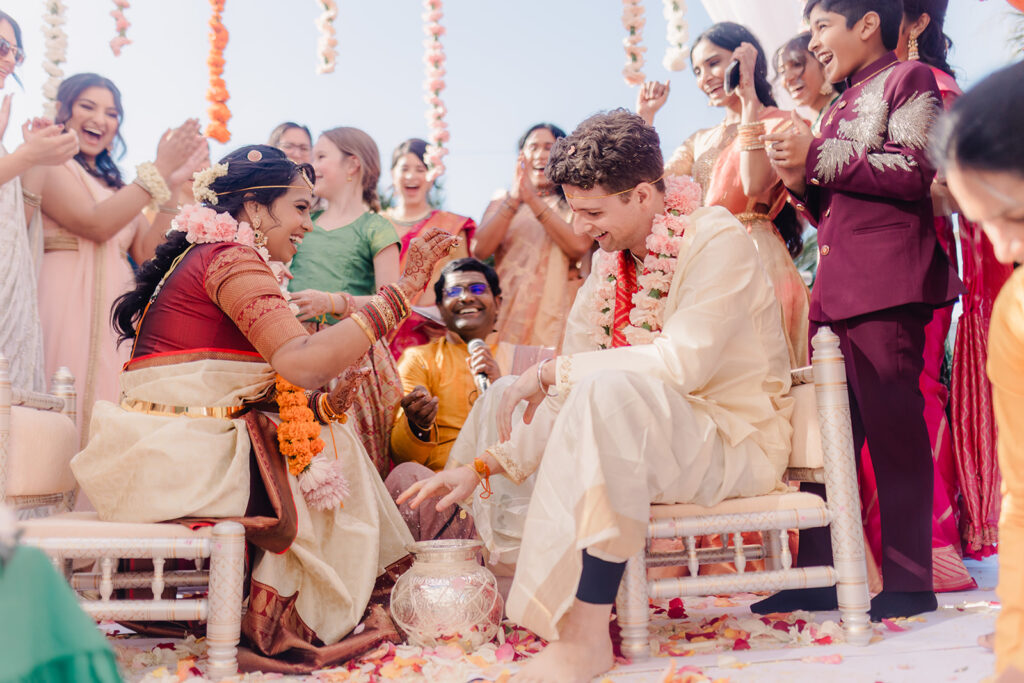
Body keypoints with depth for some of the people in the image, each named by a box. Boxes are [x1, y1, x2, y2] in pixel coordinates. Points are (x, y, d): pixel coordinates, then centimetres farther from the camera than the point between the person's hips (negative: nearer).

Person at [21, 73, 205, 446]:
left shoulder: (114, 184, 19)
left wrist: (173, 186, 3)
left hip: (114, 310, 6)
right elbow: (95, 224, -13)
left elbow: (147, 254, 9)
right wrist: (159, 171, -9)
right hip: (66, 303, -6)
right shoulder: (45, 164, 0)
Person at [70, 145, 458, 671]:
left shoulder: (202, 255, 19)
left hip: (151, 456, 10)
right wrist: (400, 291, -24)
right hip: (182, 460, -10)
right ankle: (275, 627, 9)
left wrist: (319, 404, 0)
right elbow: (301, 361, -28)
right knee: (331, 457, 3)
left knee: (324, 430, 15)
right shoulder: (231, 257, -13)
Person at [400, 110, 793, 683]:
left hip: (735, 441, -8)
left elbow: (682, 363, -28)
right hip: (646, 436, 8)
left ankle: (586, 634, -31)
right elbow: (570, 396, 4)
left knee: (608, 390, -36)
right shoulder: (610, 262, 8)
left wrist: (552, 372, -23)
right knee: (499, 399, 6)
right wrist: (485, 465, -6)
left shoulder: (718, 240, -13)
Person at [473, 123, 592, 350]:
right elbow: (480, 250, 0)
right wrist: (514, 199, -9)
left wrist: (534, 200, -10)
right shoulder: (502, 201, 18)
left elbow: (579, 247, -9)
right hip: (508, 311, 1)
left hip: (557, 312, -1)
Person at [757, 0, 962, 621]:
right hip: (835, 291, 8)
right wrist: (802, 183, 9)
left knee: (893, 431, -5)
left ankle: (909, 582, 3)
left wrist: (818, 156, -10)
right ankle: (819, 575, 12)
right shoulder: (842, 107, 26)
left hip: (887, 290, -8)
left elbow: (915, 170, -14)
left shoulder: (908, 79, 2)